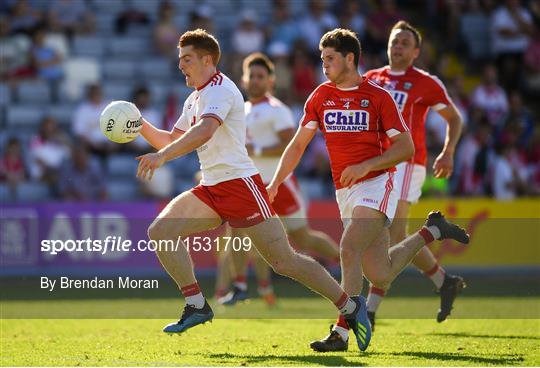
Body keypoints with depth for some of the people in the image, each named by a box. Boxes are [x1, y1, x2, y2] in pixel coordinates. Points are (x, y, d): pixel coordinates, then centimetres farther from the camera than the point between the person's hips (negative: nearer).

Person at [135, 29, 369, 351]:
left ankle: (351, 307, 1)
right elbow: (171, 141, 25)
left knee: (284, 261, -11)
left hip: (240, 183, -9)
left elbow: (204, 131, -29)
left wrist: (161, 157, -38)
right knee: (160, 231, -8)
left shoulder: (219, 89, -11)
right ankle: (197, 306, -3)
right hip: (212, 189, 9)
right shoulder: (195, 99, 20)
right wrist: (141, 125, 9)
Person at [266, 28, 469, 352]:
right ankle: (432, 231, 30)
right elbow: (298, 145, 10)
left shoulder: (378, 97, -6)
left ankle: (342, 332, -19)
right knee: (380, 275, 4)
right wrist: (275, 184, -2)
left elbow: (406, 147, -6)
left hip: (376, 184, -5)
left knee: (350, 249, -24)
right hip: (345, 192, 5)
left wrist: (365, 166, -18)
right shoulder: (320, 97, 7)